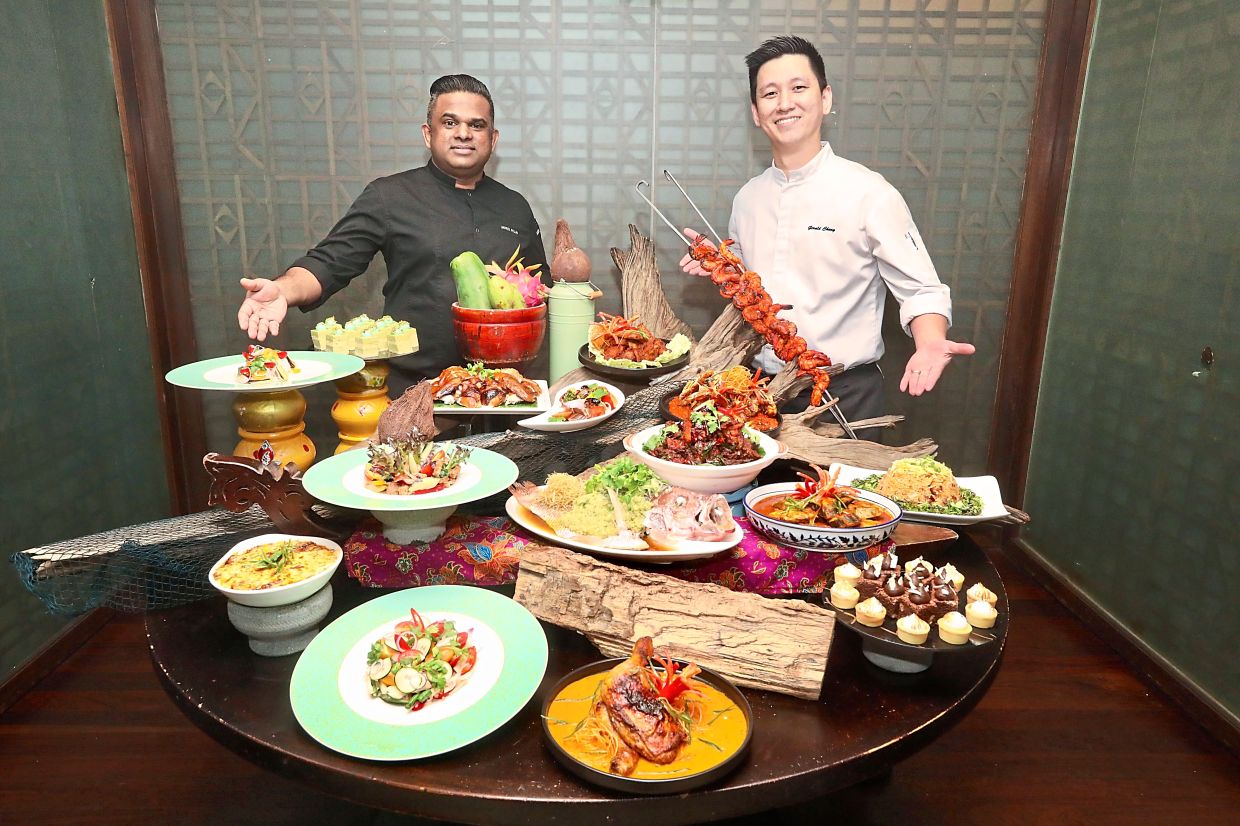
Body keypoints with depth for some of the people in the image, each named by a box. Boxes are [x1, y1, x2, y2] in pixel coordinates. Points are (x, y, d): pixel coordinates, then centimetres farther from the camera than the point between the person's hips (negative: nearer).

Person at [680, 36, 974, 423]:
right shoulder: (748, 198, 5)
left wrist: (930, 345, -28)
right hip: (760, 389, 5)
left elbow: (920, 291, -9)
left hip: (843, 395, -4)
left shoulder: (869, 193, -12)